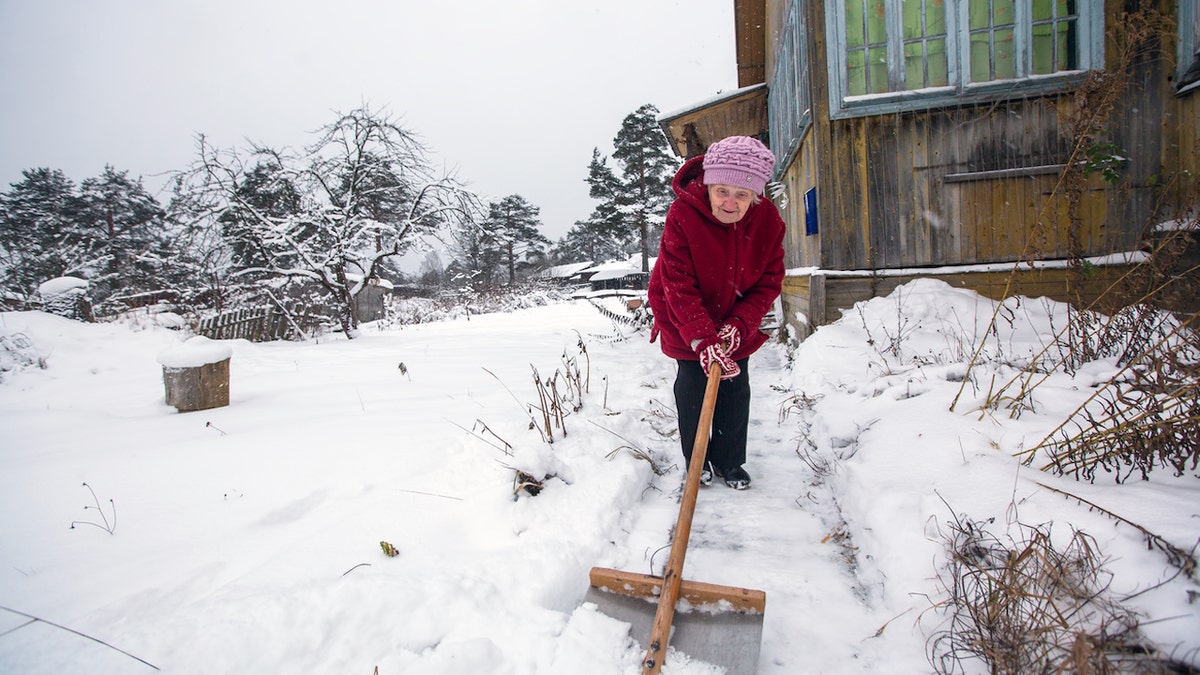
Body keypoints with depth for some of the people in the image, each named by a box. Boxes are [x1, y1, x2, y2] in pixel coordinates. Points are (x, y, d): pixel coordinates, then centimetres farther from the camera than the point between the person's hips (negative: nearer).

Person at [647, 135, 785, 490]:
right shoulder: (682, 215, -29)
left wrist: (739, 325, -24)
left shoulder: (768, 220, -17)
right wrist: (702, 339, -37)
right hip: (684, 318, -3)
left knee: (736, 388, 4)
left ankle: (730, 461, 22)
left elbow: (769, 282, -11)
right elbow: (680, 286, -29)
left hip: (737, 319, 3)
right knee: (692, 387, -2)